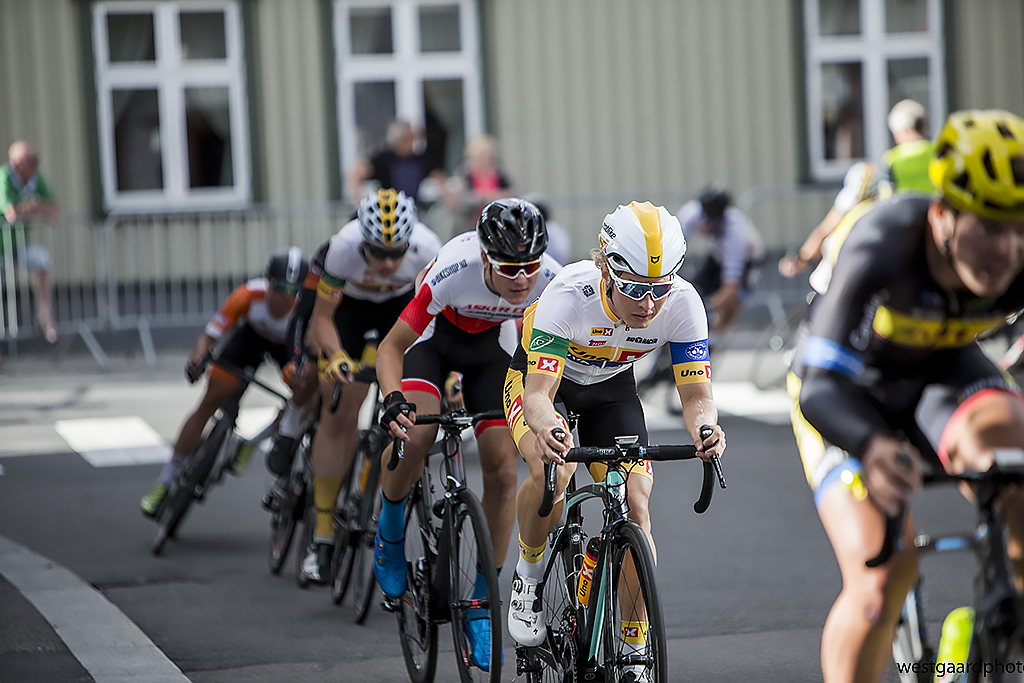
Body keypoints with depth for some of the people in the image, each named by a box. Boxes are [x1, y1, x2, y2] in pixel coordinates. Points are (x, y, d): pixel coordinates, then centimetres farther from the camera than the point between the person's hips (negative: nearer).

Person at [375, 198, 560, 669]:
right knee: (414, 434, -29)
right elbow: (392, 347, -32)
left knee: (502, 471, -8)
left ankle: (482, 605, 5)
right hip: (435, 335, -3)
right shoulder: (454, 271, -39)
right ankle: (390, 531, 2)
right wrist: (393, 400, -49)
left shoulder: (550, 280, -31)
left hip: (491, 345, 3)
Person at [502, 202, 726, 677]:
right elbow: (539, 393, -42)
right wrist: (545, 429, -65)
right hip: (541, 375, -3)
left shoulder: (682, 303, -30)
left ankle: (634, 650, 2)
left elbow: (696, 394, -28)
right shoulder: (569, 295, -39)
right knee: (553, 470, -32)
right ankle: (528, 573, -3)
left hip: (611, 387, 3)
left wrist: (703, 429, -51)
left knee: (635, 504, -12)